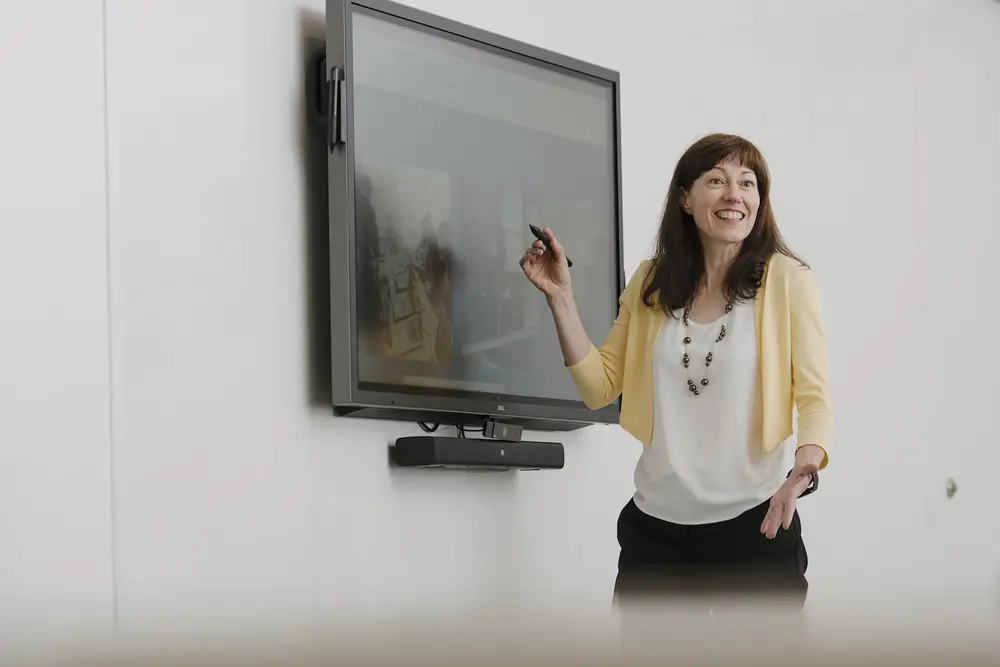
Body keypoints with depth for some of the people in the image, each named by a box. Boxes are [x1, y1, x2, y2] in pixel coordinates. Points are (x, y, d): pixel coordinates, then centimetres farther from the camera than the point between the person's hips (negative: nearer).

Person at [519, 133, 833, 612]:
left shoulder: (786, 279, -6)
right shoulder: (651, 283, 8)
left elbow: (813, 394, -8)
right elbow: (600, 387, 7)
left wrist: (808, 459, -28)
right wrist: (560, 298, -2)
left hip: (756, 523, -4)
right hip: (657, 526, 4)